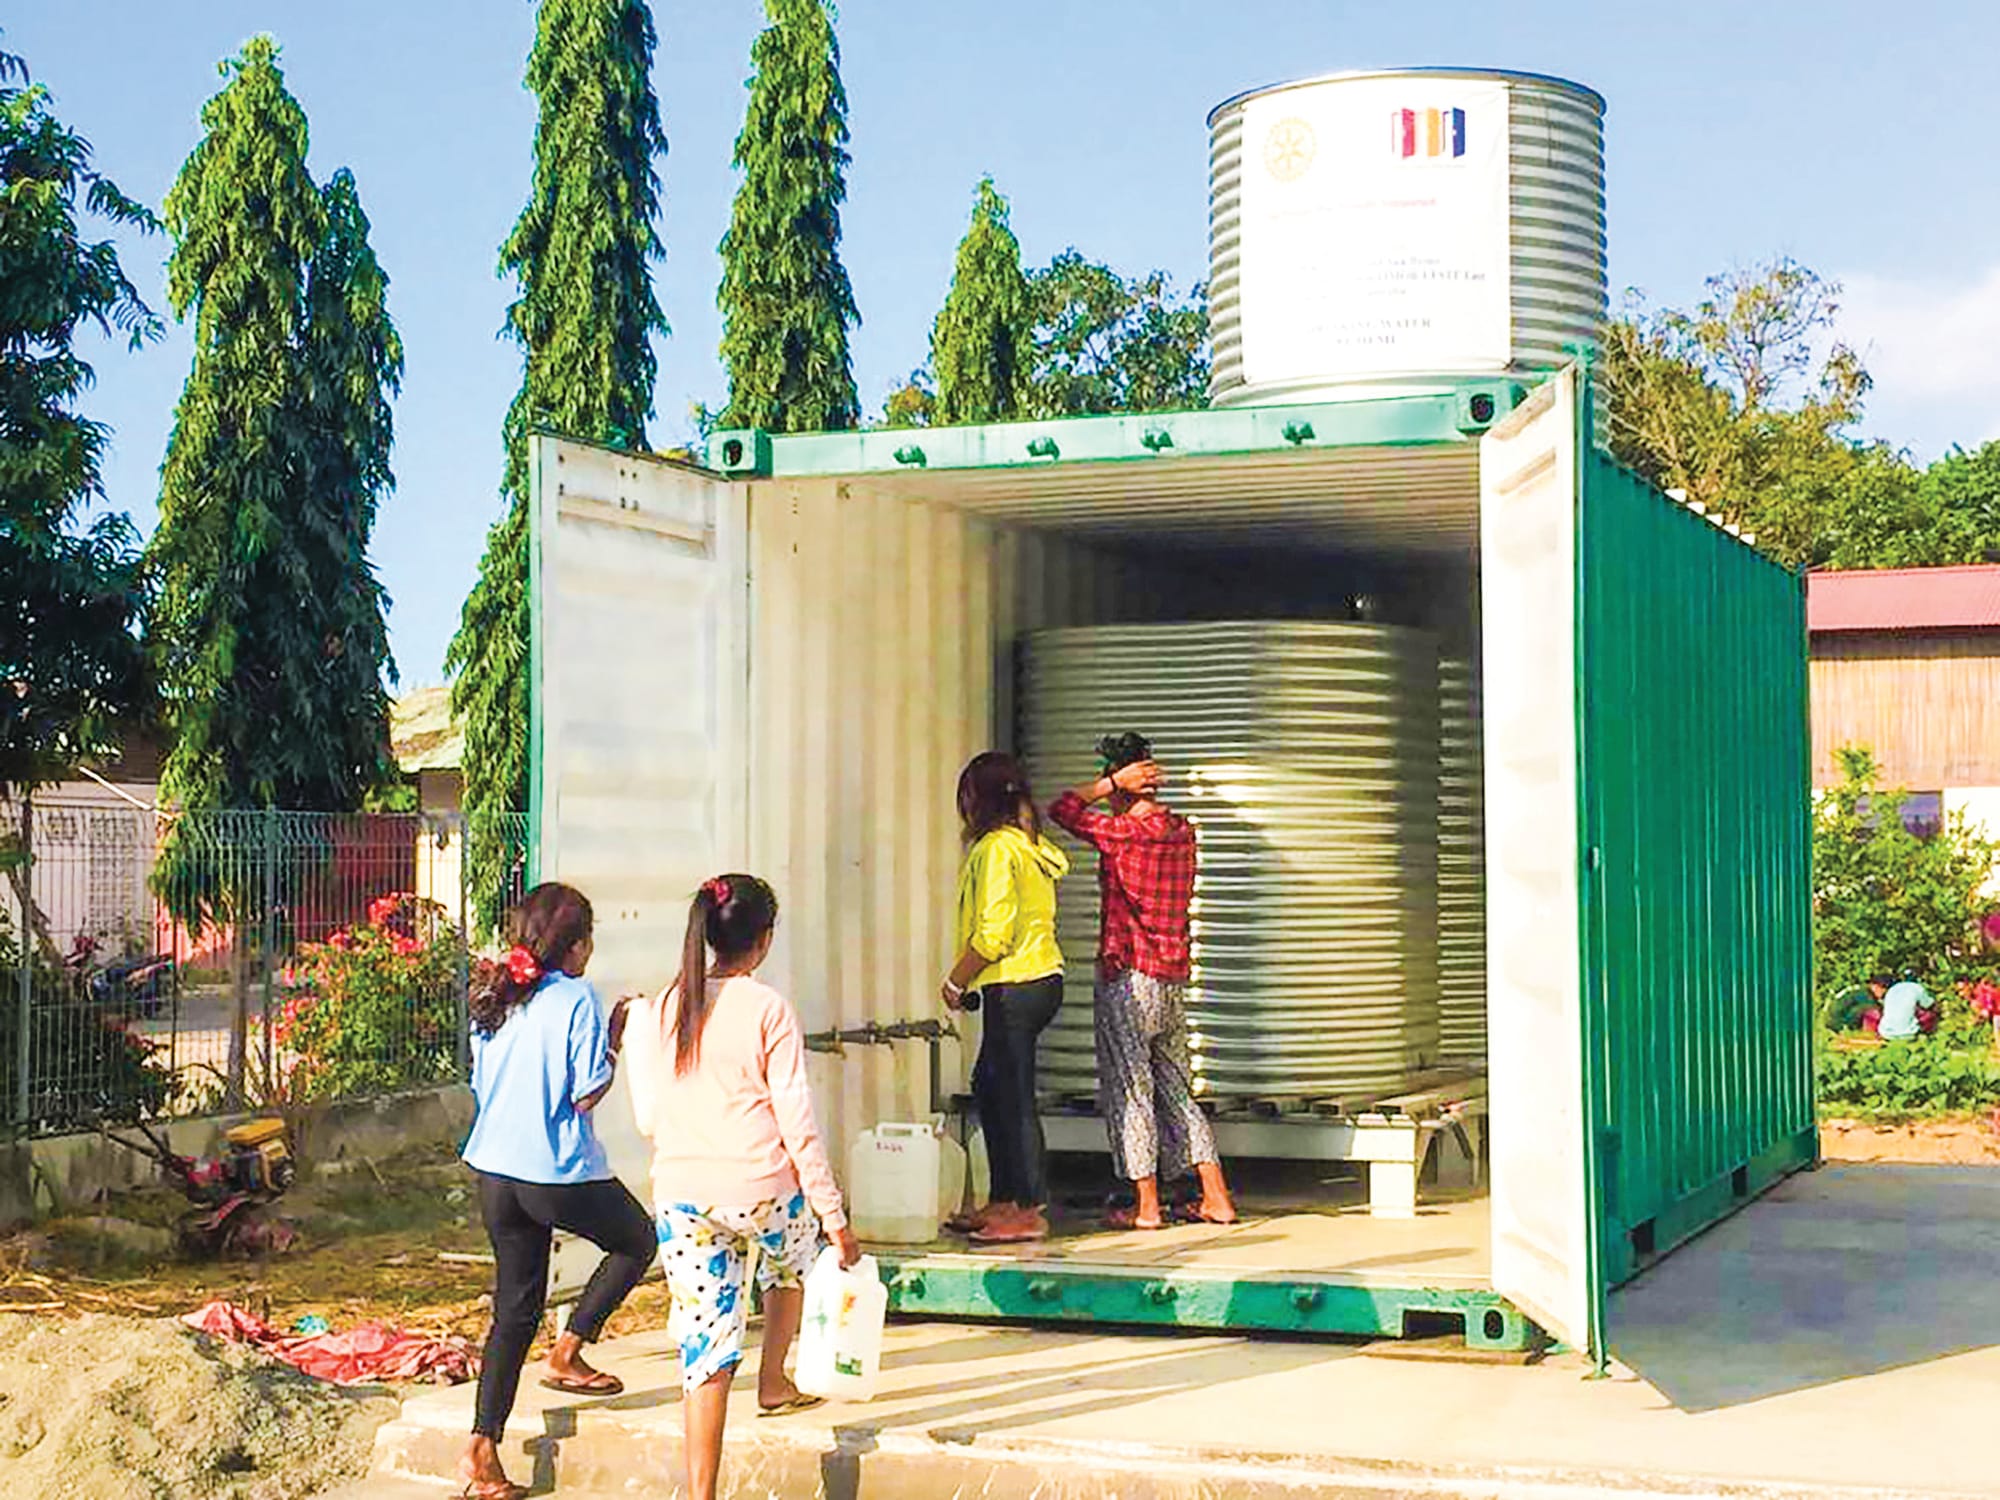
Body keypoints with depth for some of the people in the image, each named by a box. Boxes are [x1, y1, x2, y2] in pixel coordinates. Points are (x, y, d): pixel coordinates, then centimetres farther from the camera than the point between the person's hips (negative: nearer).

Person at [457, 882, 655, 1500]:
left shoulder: (494, 1002, 8)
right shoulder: (576, 1000, -12)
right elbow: (586, 1095, -14)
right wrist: (617, 1043, -1)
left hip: (495, 1171, 7)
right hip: (560, 1173, -7)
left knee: (515, 1308, 12)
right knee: (636, 1242, 21)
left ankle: (482, 1449, 6)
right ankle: (567, 1353, 14)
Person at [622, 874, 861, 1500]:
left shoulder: (651, 1013, 3)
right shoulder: (769, 1010, -9)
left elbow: (647, 1119, 10)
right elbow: (797, 1121, -8)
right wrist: (834, 1217, -2)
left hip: (681, 1197, 2)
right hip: (763, 1192, -2)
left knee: (705, 1350, 6)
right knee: (794, 1258, 33)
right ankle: (773, 1384, 44)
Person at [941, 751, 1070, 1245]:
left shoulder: (997, 848, -14)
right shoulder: (1032, 845, 15)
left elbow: (992, 935, -19)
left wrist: (956, 981, -6)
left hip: (1014, 987, -10)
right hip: (1041, 977, 10)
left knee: (1014, 1097, -5)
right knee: (989, 1088, 17)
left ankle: (1030, 1211, -1)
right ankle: (1003, 1202, 22)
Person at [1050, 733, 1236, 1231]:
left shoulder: (1121, 832, -14)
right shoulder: (1182, 833, 5)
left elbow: (1062, 808, -6)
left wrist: (1113, 782, -5)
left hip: (1129, 977, -7)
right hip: (1175, 977, 7)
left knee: (1130, 1089, 1)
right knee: (1176, 1088, 13)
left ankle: (1146, 1205, 4)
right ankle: (1216, 1198, 11)